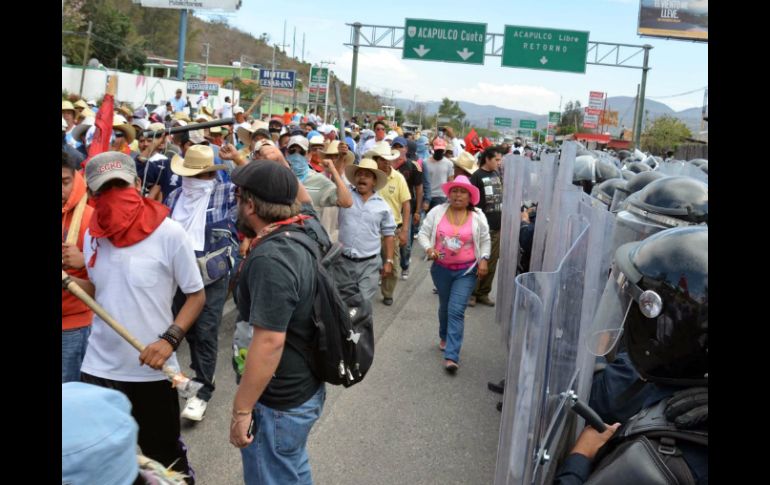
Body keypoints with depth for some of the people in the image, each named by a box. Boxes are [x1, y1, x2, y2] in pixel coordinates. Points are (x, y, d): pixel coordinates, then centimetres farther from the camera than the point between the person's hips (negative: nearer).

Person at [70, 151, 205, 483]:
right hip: (98, 367, 4)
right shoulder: (92, 235, 2)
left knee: (165, 456, 15)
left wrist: (170, 340, -21)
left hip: (151, 369, -4)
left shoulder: (168, 233, -14)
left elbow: (196, 295, -8)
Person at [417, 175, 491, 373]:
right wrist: (429, 249, -18)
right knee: (445, 307, 20)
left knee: (456, 310, -11)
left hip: (466, 271, -2)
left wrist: (483, 260, -6)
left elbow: (485, 241, 7)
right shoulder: (437, 212, -5)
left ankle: (451, 357, -11)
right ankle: (444, 337, 47)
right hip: (441, 269, 2)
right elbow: (423, 233, 0)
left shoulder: (478, 217, -4)